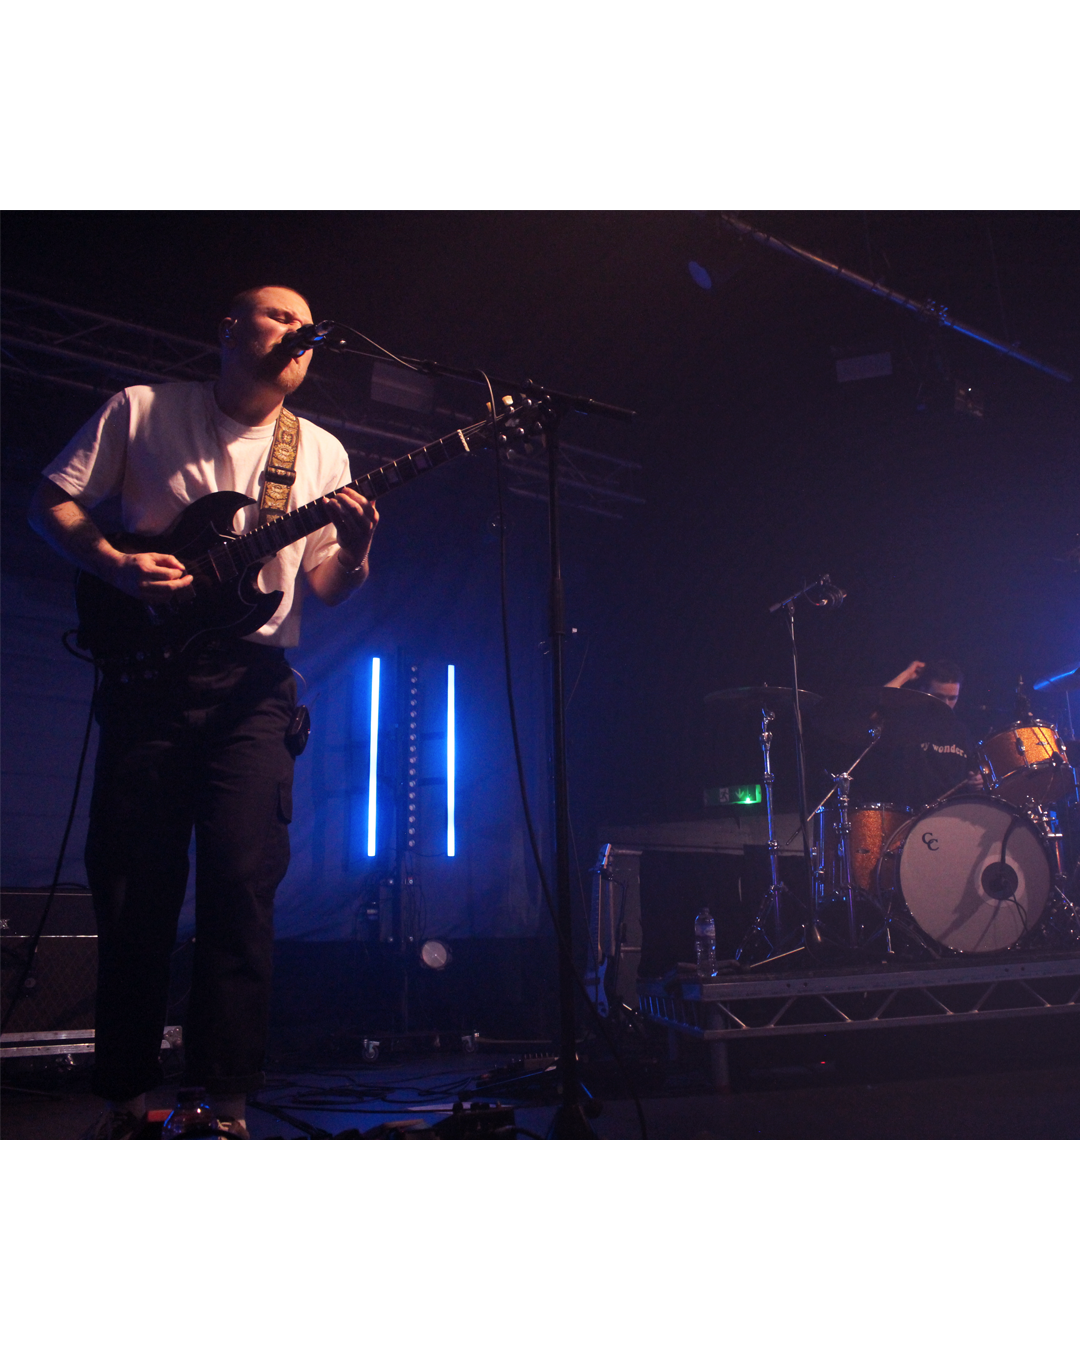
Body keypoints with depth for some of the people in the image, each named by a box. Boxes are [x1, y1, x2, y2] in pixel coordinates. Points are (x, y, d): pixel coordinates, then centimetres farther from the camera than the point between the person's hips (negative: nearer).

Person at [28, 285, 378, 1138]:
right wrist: (115, 565, -11)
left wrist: (354, 553, -14)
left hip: (252, 684, 1)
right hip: (146, 673, 0)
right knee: (134, 885, 3)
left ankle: (226, 1100, 3)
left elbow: (326, 590, 9)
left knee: (243, 885, -6)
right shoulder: (141, 410, 8)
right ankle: (126, 1095, 17)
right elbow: (51, 502, 8)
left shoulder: (322, 452, 12)